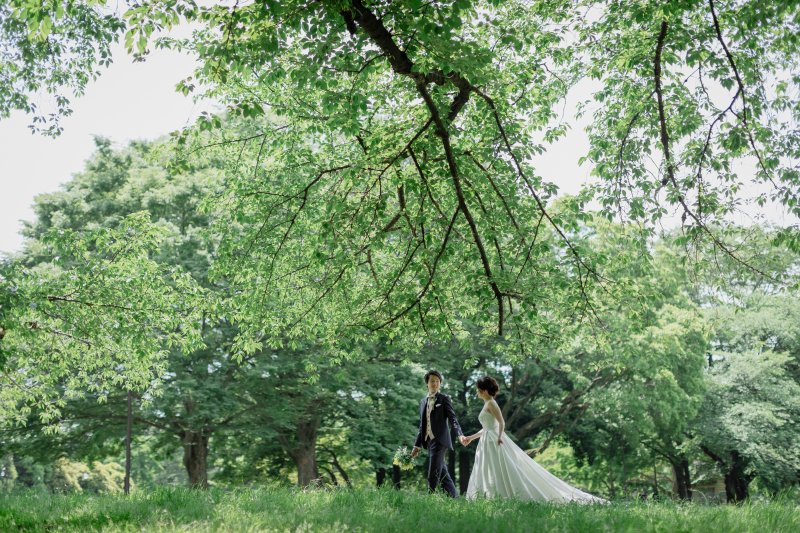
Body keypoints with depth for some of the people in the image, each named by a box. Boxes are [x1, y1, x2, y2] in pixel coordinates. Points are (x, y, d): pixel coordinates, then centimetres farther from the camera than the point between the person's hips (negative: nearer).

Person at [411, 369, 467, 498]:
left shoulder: (444, 399, 2)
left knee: (433, 474, -9)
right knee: (442, 473, 8)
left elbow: (453, 418, -7)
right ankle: (453, 497, 12)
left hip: (440, 440, -6)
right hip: (429, 441, 6)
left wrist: (460, 435, -22)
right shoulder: (423, 402, 19)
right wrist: (417, 445, 18)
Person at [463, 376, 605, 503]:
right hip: (487, 442, 10)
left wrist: (499, 437, -32)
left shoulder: (491, 404, -9)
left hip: (494, 441, -10)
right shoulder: (486, 404, 19)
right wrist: (472, 437, 30)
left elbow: (501, 422, -18)